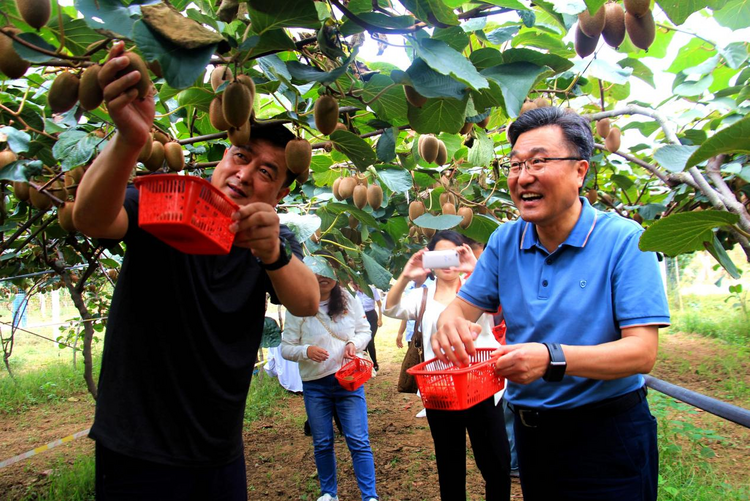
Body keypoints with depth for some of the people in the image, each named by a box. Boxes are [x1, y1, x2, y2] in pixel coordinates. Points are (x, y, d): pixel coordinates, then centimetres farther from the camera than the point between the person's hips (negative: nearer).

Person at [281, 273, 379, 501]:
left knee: (359, 441, 0)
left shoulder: (349, 301, -4)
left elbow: (364, 331, 8)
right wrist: (306, 350, -25)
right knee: (322, 444, 14)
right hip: (315, 385, 0)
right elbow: (286, 348, -5)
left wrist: (354, 343, -13)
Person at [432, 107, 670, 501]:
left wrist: (552, 358, -37)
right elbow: (464, 305, 1)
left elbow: (642, 352, -21)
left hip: (608, 437, -4)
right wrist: (450, 321, -24)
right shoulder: (505, 241, -1)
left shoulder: (624, 240, -16)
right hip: (531, 433, 5)